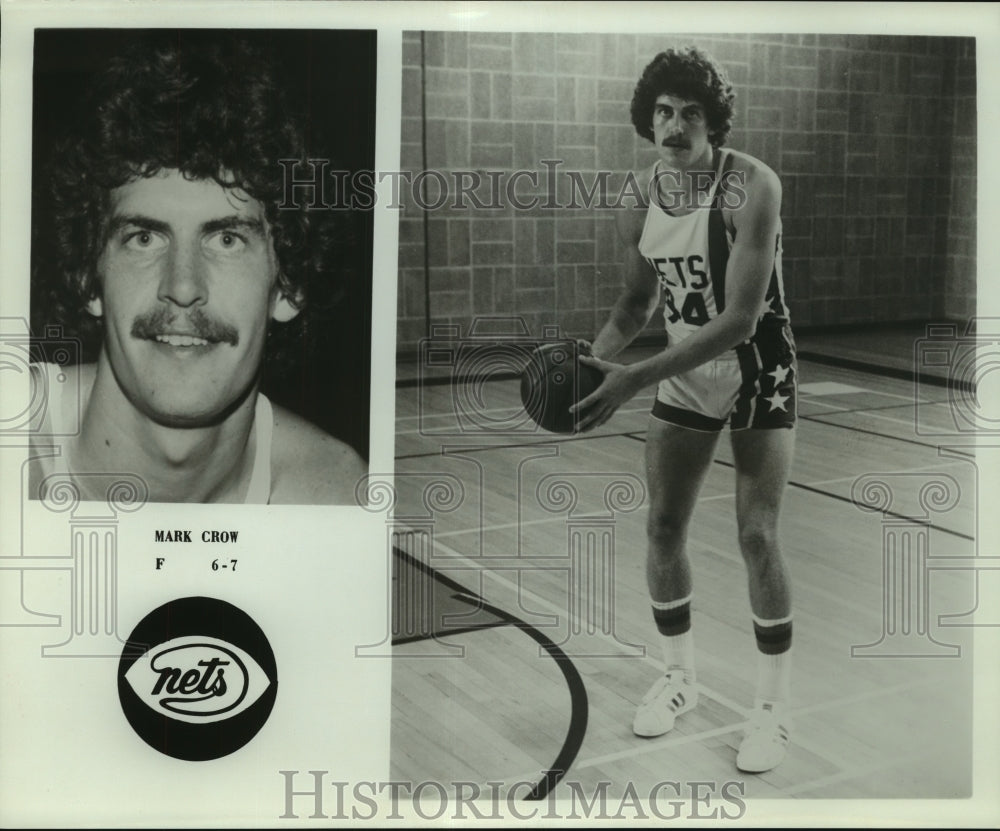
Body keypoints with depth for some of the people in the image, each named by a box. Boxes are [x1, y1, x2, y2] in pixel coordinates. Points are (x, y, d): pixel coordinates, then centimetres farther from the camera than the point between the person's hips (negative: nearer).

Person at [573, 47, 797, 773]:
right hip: (685, 373, 5)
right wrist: (593, 361, -12)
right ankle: (680, 677, 26)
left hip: (758, 371, -5)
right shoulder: (641, 199, -6)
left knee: (757, 536, -7)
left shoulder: (751, 186, -24)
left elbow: (740, 318, -29)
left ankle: (774, 709, 8)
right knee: (663, 527, 4)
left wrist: (634, 380, -34)